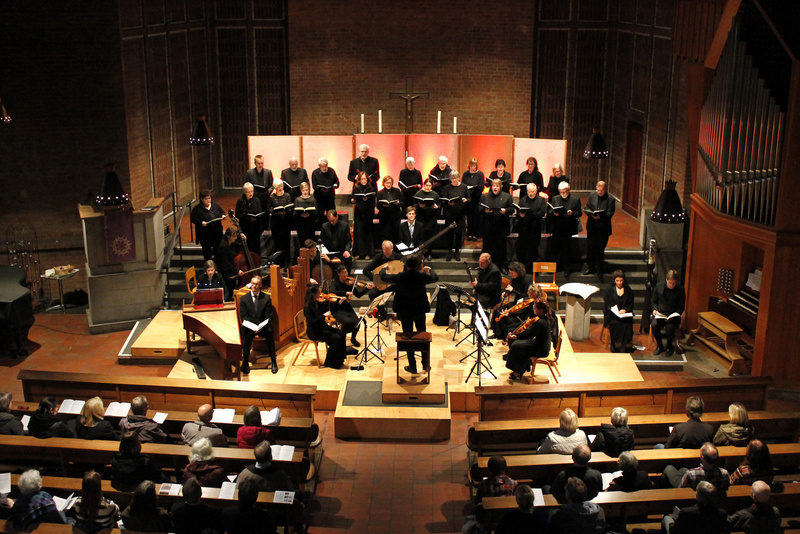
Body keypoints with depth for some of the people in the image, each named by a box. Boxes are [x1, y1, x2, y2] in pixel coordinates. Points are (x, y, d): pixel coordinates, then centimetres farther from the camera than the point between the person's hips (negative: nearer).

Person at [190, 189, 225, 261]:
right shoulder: (197, 209, -7)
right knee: (207, 250, 7)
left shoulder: (215, 205, 6)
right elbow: (193, 219, -9)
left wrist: (223, 215, -5)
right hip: (205, 235, -3)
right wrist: (201, 222, -25)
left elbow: (222, 212, 18)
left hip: (217, 233, 3)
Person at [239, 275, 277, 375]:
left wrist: (261, 326, -17)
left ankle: (273, 362, -19)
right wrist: (252, 327, -17)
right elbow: (244, 317, 2)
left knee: (270, 333, -32)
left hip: (263, 325, 0)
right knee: (247, 335, -33)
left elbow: (268, 316, 2)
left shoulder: (266, 298, 5)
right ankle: (245, 363, -19)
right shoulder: (244, 298, 6)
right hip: (249, 326, 0)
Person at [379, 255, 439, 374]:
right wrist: (430, 270, 28)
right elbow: (435, 277, 7)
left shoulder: (400, 277, -19)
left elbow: (383, 277, -5)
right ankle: (425, 365, 23)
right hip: (420, 310, 2)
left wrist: (384, 269, 18)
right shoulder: (422, 276, -14)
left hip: (405, 311, -2)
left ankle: (412, 366, 12)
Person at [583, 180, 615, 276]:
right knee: (590, 247, 9)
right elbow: (586, 208, 5)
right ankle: (590, 267, 23)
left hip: (603, 228, -3)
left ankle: (599, 268, 17)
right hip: (591, 226, 3)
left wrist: (601, 216, -29)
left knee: (600, 248, 3)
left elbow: (610, 214, -11)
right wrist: (591, 214, -17)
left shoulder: (610, 199, -8)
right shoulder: (592, 195, 4)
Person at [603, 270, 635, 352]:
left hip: (625, 313, 1)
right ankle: (615, 345, -24)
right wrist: (614, 310, -15)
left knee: (627, 323, -31)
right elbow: (606, 303, 3)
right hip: (612, 314, -1)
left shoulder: (628, 290, 13)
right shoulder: (609, 289, 9)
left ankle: (625, 346, -26)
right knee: (615, 323, -33)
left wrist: (625, 310, -11)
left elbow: (631, 304, 10)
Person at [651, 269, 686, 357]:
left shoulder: (680, 290, -3)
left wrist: (673, 316, -16)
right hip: (659, 314, 2)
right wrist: (655, 309, -7)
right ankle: (659, 346, -5)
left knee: (670, 327, -33)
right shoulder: (659, 286, 3)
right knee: (654, 325, -30)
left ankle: (669, 347, -3)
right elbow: (654, 302, 14)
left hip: (673, 316, -2)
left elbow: (681, 308, 2)